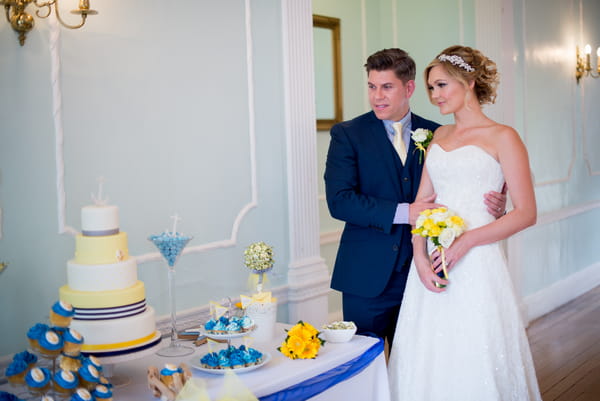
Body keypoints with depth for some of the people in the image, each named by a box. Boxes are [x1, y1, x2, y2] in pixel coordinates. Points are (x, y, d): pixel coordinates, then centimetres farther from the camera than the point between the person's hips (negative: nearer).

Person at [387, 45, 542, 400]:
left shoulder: (502, 138, -4)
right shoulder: (438, 136, 14)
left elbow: (526, 213, -8)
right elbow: (421, 202, 11)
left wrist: (465, 241, -17)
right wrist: (420, 256, -5)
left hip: (477, 265, -5)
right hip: (430, 263, 5)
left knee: (473, 365, 2)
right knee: (429, 363, 11)